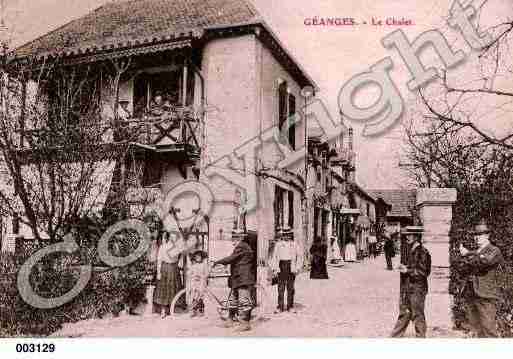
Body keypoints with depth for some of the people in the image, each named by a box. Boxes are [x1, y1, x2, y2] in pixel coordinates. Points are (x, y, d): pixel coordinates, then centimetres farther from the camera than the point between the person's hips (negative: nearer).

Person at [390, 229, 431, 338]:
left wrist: (407, 270, -17)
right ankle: (394, 337, 21)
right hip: (407, 288, 9)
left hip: (417, 289, -9)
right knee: (403, 314, 14)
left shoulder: (422, 252, -15)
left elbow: (422, 272, -16)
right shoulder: (410, 250, 11)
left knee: (417, 315, 3)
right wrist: (404, 268, 8)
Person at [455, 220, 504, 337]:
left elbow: (485, 261, -20)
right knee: (477, 330, 9)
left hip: (486, 296, -6)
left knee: (488, 330, -8)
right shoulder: (473, 253, 19)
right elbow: (461, 267, 7)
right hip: (471, 295, 6)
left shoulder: (494, 251, 1)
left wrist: (468, 254, -8)